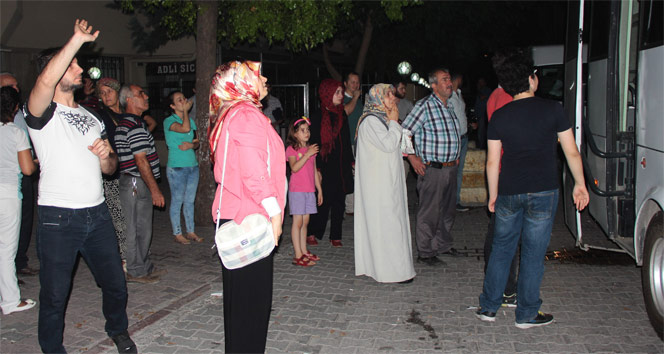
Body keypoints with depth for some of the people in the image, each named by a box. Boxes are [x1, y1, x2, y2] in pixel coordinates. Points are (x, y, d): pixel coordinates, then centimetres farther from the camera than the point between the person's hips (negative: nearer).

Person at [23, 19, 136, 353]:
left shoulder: (92, 118, 18)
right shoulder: (41, 113, -4)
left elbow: (109, 167, 21)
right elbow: (46, 80, -28)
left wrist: (106, 155, -3)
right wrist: (78, 38, -26)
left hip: (97, 213, 6)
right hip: (58, 218, -5)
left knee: (115, 283, 13)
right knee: (55, 294, 5)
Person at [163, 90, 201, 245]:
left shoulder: (191, 119, 11)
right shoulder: (169, 121, -8)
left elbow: (197, 141, 12)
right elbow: (185, 129, -26)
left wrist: (191, 145, -11)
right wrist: (185, 110, -13)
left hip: (193, 166, 6)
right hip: (177, 167, -6)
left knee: (190, 201, 12)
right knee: (177, 202, 2)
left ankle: (191, 232, 21)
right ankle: (177, 233, 13)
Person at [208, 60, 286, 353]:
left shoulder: (229, 115, 18)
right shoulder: (247, 114, -14)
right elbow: (255, 173, -22)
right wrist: (275, 213, -16)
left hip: (232, 216, 10)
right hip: (250, 219, -10)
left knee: (240, 294, 18)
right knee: (253, 295, -1)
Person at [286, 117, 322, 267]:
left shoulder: (311, 149, 14)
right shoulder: (291, 149, -5)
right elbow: (294, 168, -21)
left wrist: (319, 189, 17)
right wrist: (307, 154, -24)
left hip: (310, 190, 6)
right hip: (297, 190, -6)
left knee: (305, 221, 10)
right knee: (298, 221, -5)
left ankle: (304, 251, 18)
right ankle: (298, 255, -2)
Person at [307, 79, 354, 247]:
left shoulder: (342, 114, 11)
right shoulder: (318, 116, -7)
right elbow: (314, 143, -9)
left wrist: (351, 161, 15)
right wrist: (316, 169, -13)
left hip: (342, 166, 6)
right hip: (325, 165, -6)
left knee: (339, 202, 7)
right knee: (324, 201, -3)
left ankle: (336, 236, 16)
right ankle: (313, 233, 13)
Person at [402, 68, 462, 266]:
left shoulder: (449, 107, 13)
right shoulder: (425, 106, -13)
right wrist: (412, 158, -17)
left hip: (450, 167, 8)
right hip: (431, 168, -8)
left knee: (448, 209, 17)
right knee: (430, 212, 0)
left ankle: (443, 244, 34)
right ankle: (425, 252, 12)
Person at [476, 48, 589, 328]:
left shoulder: (499, 116, 0)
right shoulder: (552, 109, -5)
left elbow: (492, 162, 2)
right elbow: (572, 152, 0)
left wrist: (493, 195, 13)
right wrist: (580, 184, 12)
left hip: (508, 193, 2)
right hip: (543, 192, -2)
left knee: (501, 249, 15)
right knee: (533, 253, 7)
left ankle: (488, 307, 21)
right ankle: (526, 314, 18)